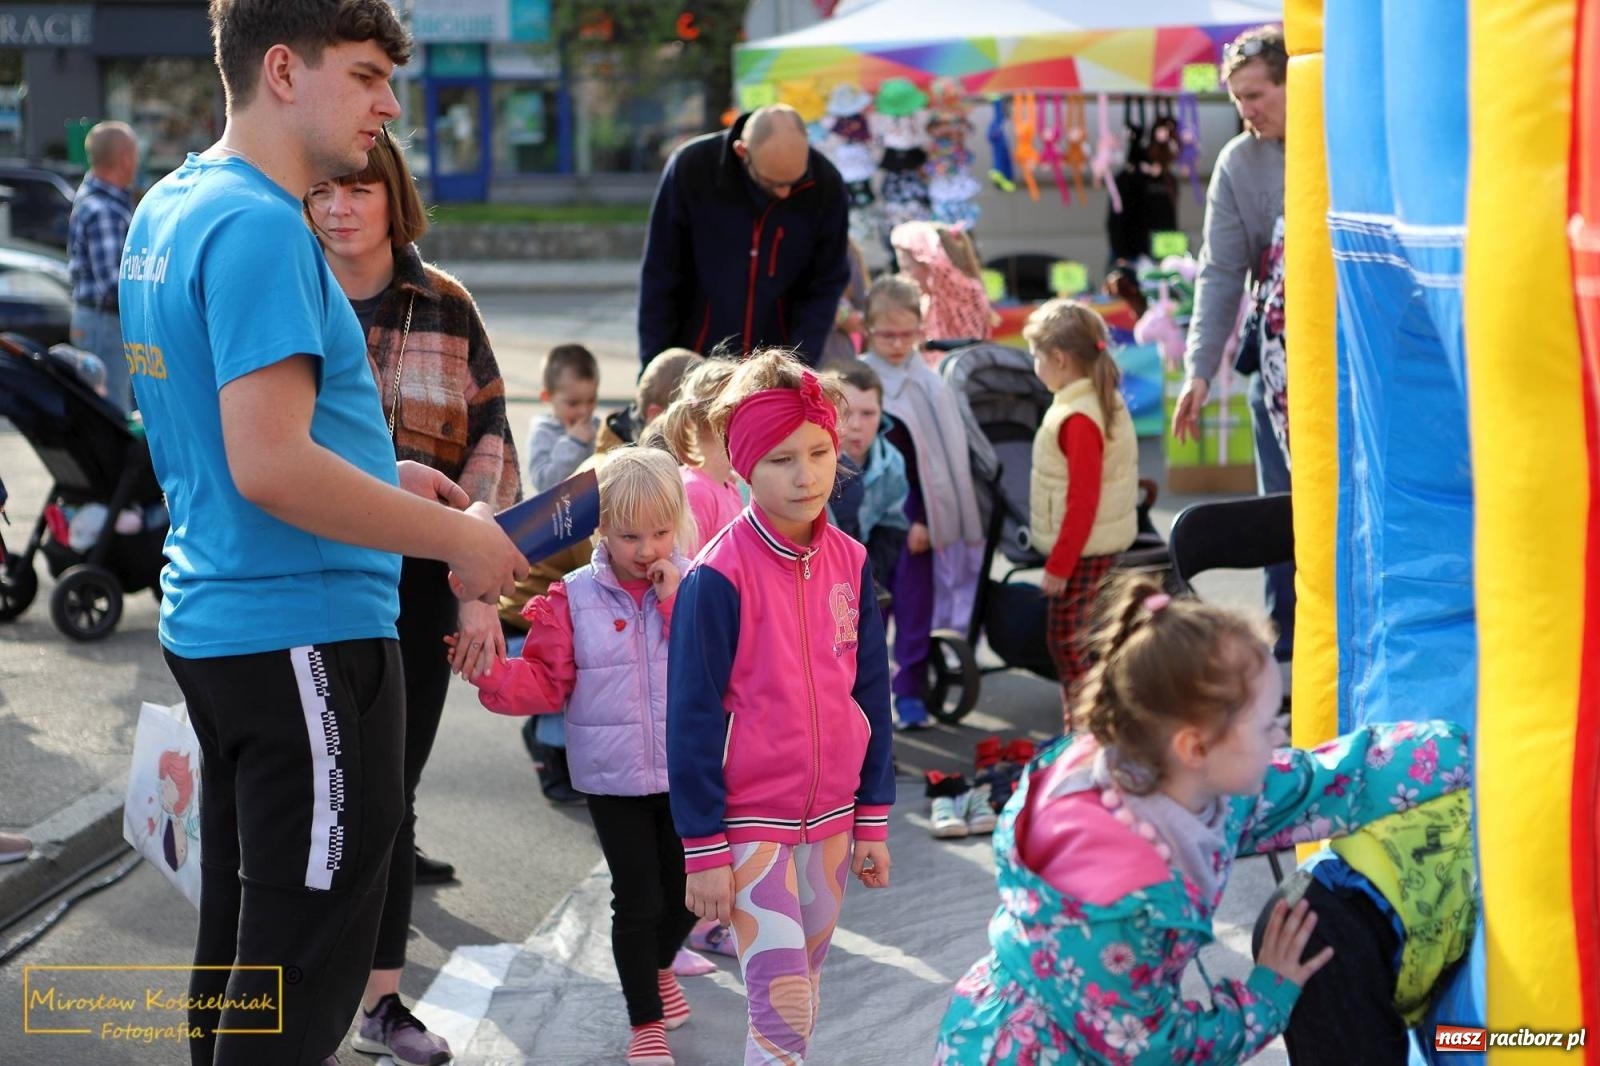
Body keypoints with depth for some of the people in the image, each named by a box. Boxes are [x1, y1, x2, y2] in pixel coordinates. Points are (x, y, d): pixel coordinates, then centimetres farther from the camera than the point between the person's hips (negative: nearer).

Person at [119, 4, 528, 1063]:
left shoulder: (168, 208, 12)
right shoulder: (259, 226, -19)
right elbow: (269, 467, -27)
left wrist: (380, 471, 15)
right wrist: (458, 538, -17)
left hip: (213, 620, 10)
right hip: (306, 633, -10)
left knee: (240, 930, 19)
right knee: (305, 966, -3)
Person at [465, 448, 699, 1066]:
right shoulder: (574, 599, -5)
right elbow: (545, 684, -5)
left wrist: (678, 604, -21)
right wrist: (491, 673, -22)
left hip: (686, 775, 2)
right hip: (614, 779, -2)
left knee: (685, 891, 15)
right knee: (637, 899, 1)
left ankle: (659, 968, 47)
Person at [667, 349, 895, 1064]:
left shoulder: (849, 562, 1)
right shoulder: (719, 576, -15)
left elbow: (870, 694, 9)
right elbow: (692, 718, -12)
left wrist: (873, 818, 10)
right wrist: (703, 850, -12)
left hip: (831, 816, 5)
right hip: (751, 821, -5)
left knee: (799, 1000, 14)